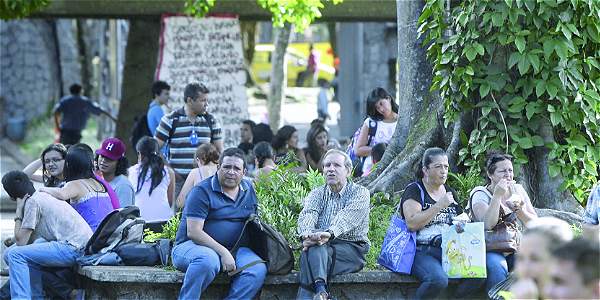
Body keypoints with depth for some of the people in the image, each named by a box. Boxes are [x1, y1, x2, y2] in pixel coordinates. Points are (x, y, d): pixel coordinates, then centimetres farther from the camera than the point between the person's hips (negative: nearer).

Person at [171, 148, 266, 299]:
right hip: (191, 246, -6)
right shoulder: (202, 192, -9)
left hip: (232, 249, 6)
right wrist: (223, 252, -23)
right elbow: (193, 232, -16)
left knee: (258, 269, -23)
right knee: (208, 260, -41)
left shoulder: (248, 190, 13)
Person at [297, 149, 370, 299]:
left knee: (313, 251, -33)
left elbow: (347, 217, -14)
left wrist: (329, 234, -35)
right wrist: (307, 235, -27)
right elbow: (307, 214, -2)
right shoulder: (316, 194, 19)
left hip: (351, 249, -3)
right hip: (321, 245, 3)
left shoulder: (360, 193, 7)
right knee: (312, 247, -33)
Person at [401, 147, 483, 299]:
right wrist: (439, 206, -13)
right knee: (438, 279, -36)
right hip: (422, 251, -6)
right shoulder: (414, 190, 1)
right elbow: (412, 224, -13)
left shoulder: (450, 192, 20)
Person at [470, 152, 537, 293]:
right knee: (497, 266, -37)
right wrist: (497, 196, -23)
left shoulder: (517, 190, 10)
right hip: (490, 249, -4)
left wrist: (518, 210, -13)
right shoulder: (480, 194, -3)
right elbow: (488, 225, -21)